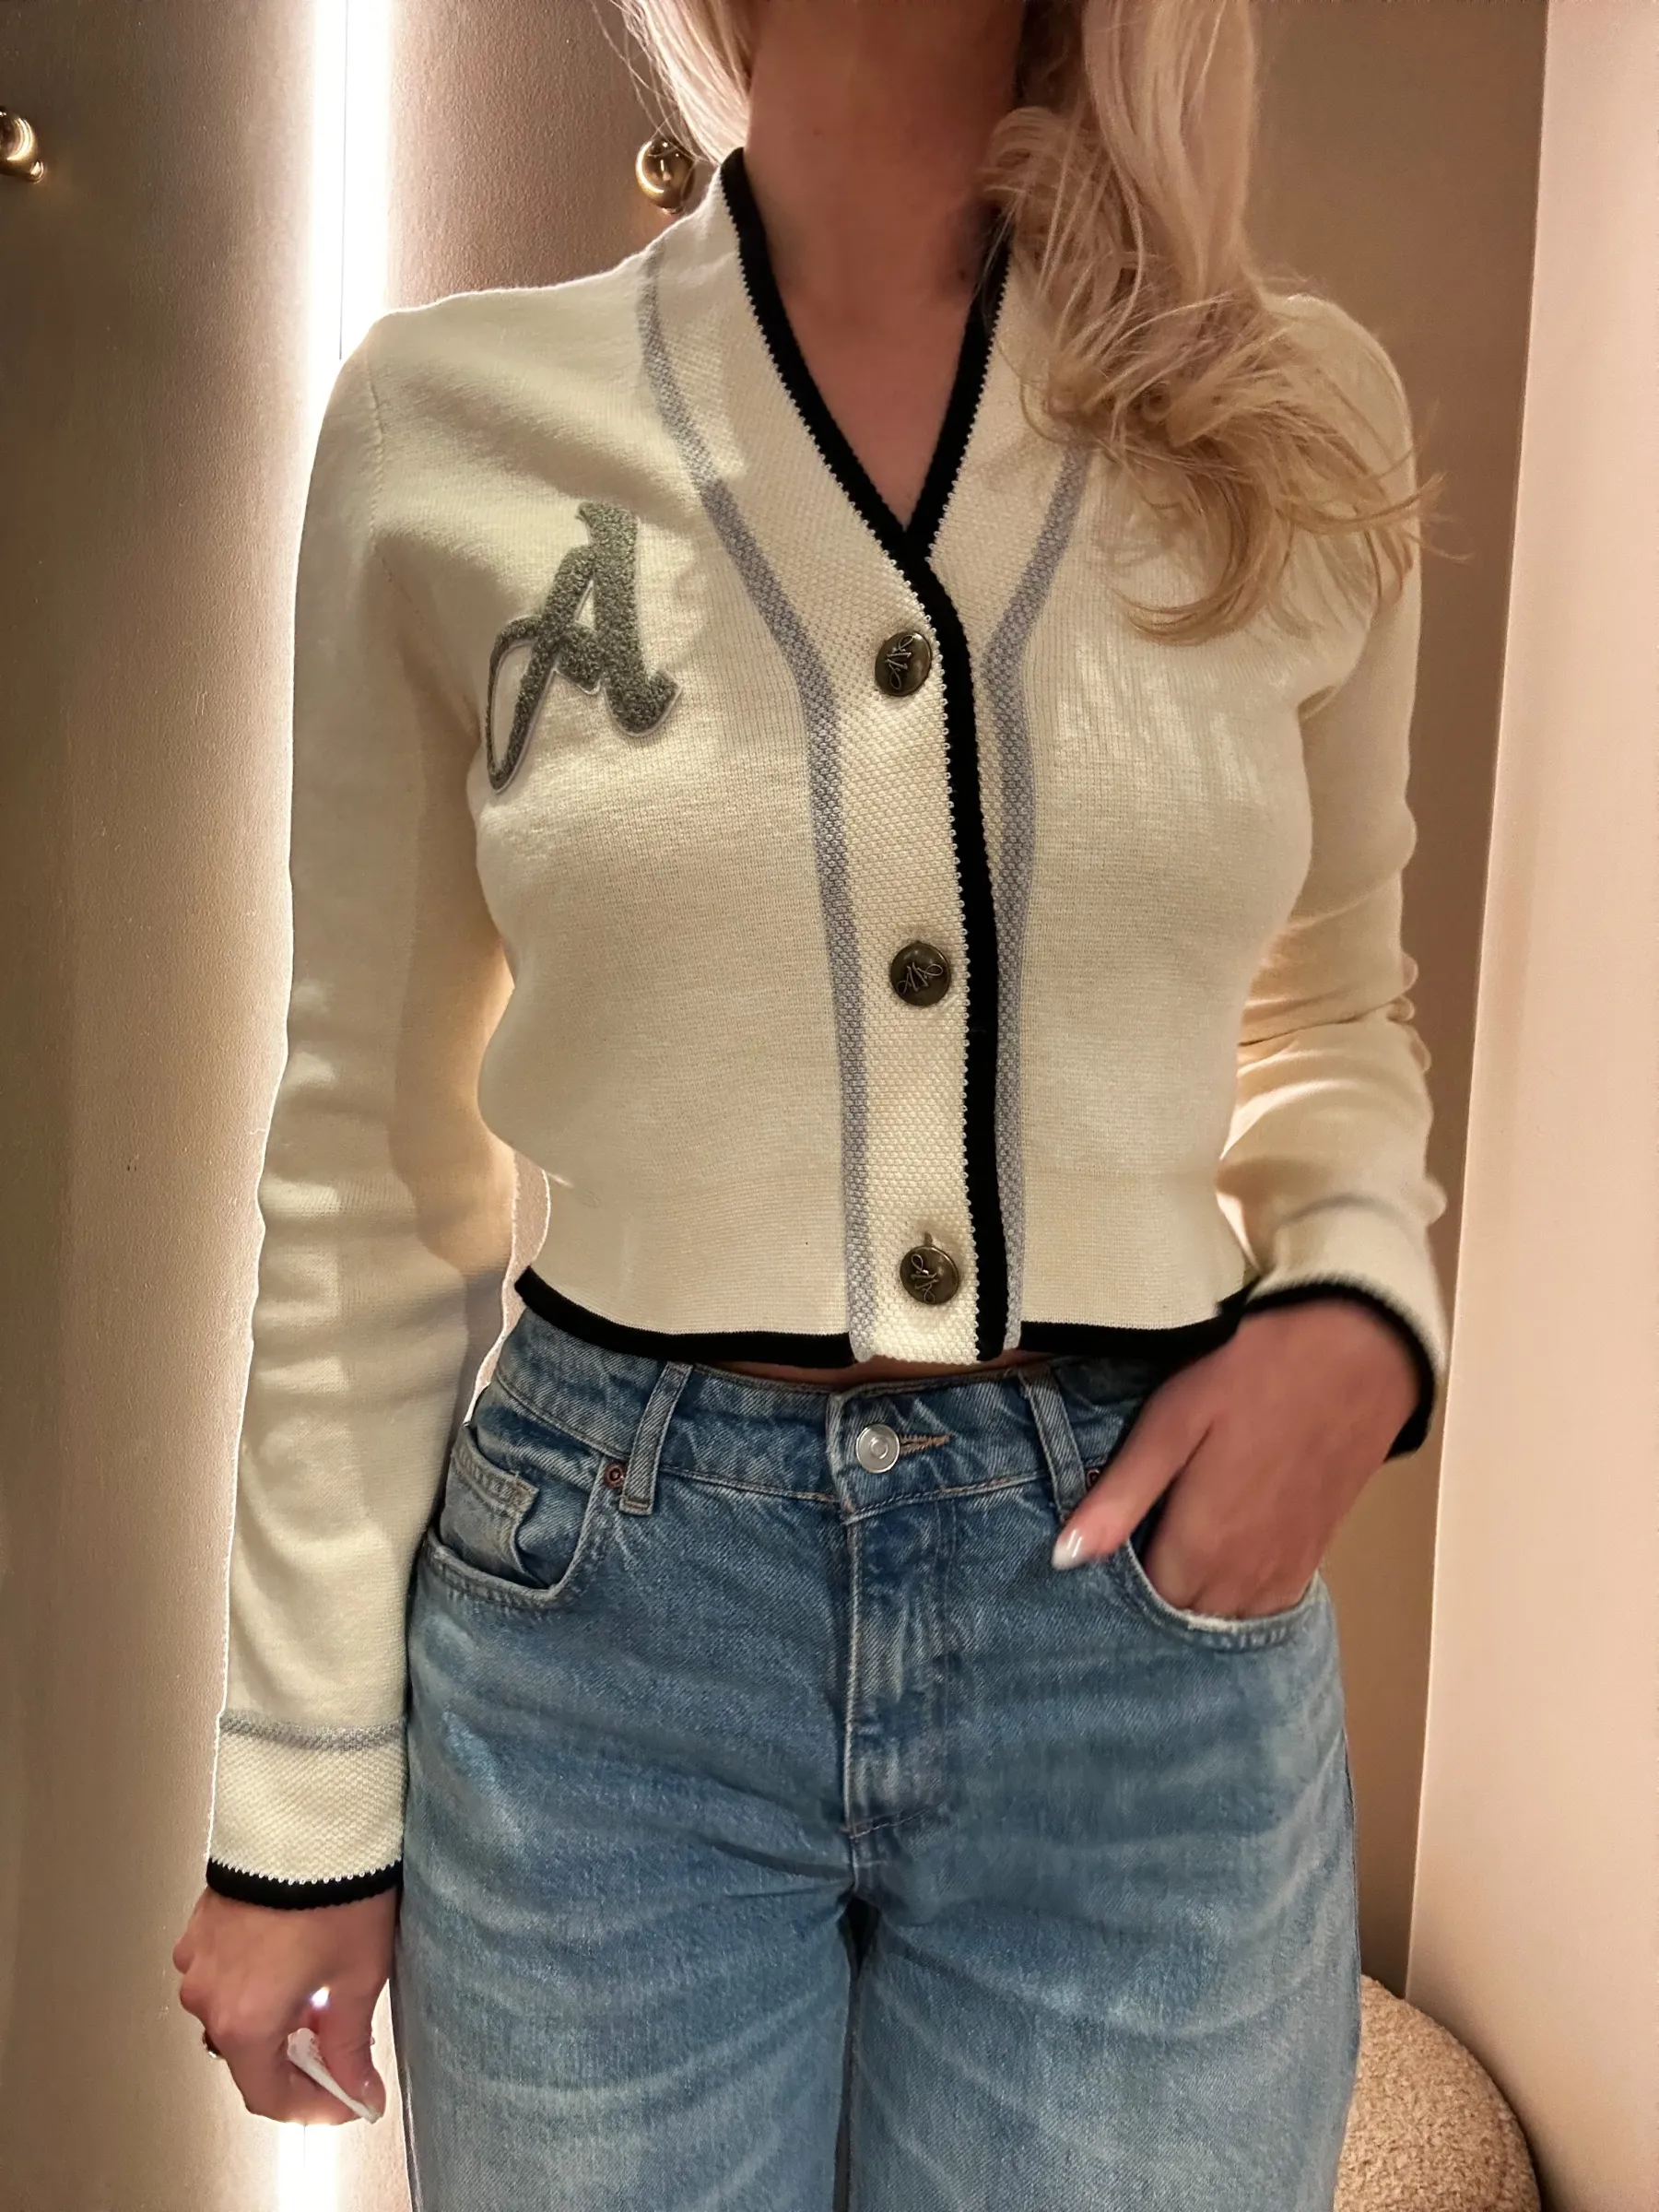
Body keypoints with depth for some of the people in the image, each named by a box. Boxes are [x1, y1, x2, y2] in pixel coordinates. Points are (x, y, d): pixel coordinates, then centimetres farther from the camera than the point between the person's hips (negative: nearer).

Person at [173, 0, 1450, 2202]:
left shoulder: (1301, 421, 1)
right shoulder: (453, 420, -3)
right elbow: (376, 1159, 1)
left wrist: (1354, 1302, -8)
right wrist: (301, 1801, 4)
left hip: (1148, 1602, 2)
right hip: (599, 1613, -1)